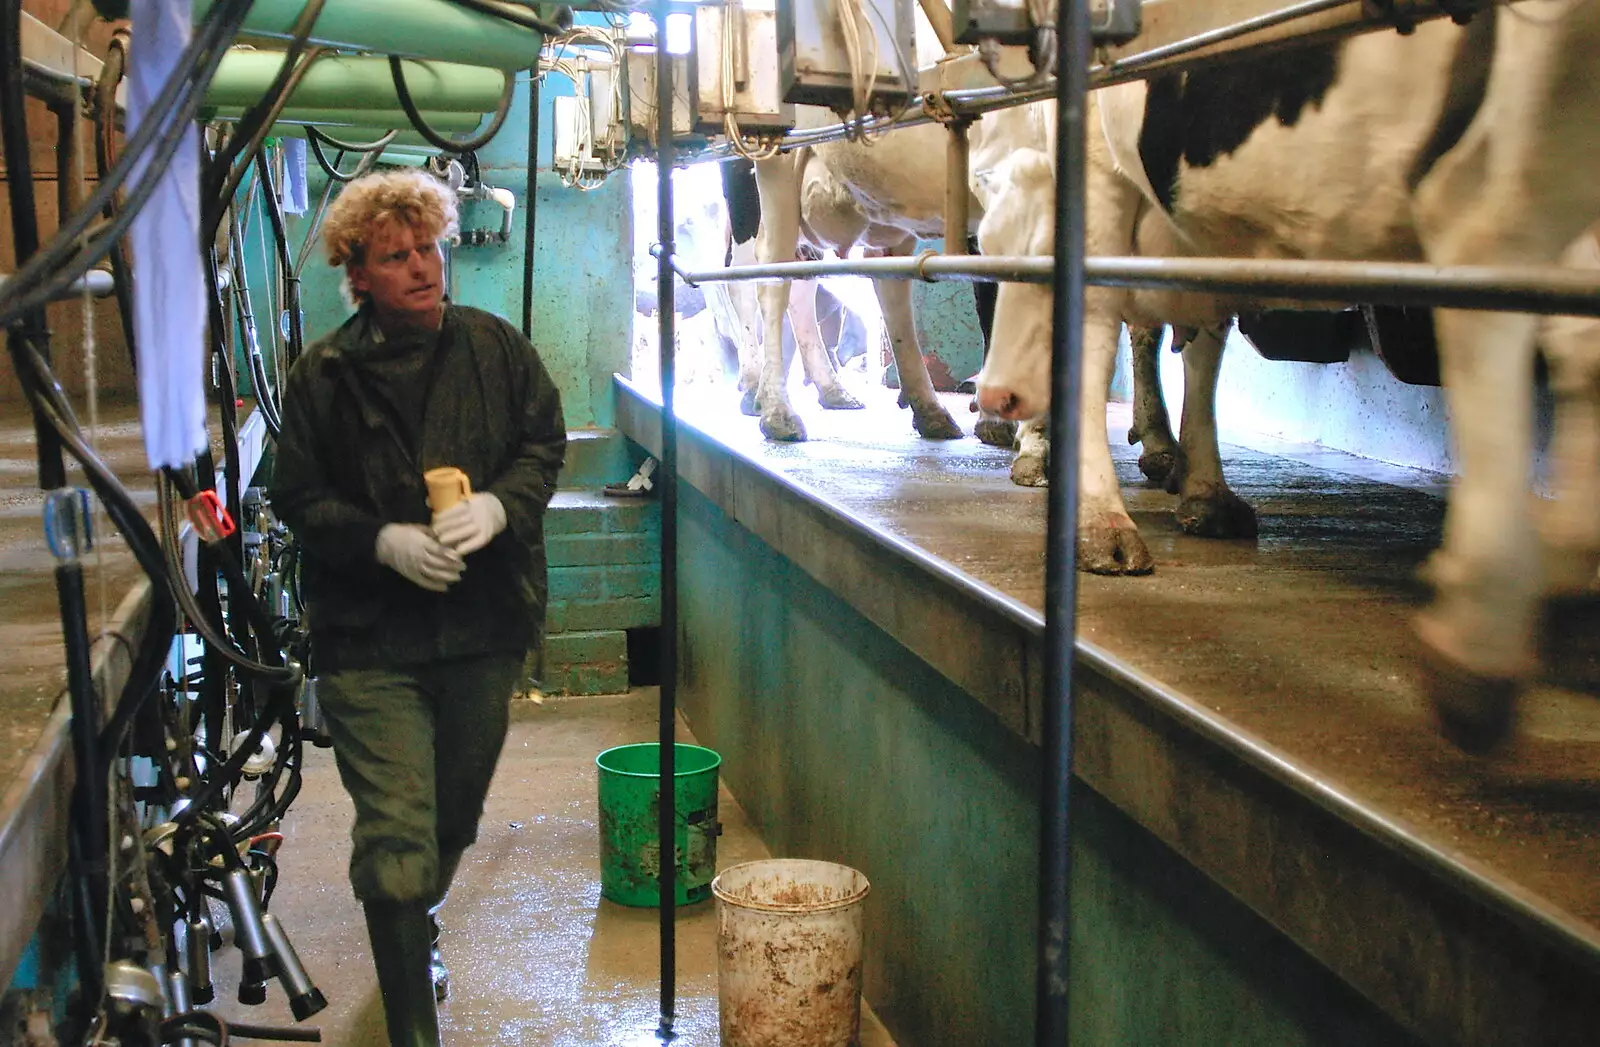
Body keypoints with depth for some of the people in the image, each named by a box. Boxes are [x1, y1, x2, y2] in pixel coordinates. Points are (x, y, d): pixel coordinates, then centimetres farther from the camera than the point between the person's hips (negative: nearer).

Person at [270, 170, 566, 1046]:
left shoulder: (494, 347, 1)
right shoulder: (322, 377, -4)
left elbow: (544, 441, 8)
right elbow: (298, 498, -1)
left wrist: (497, 506, -12)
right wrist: (384, 540, -17)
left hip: (484, 626, 4)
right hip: (370, 639, -3)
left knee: (455, 815, 21)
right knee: (395, 836, -10)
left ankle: (414, 931, 51)